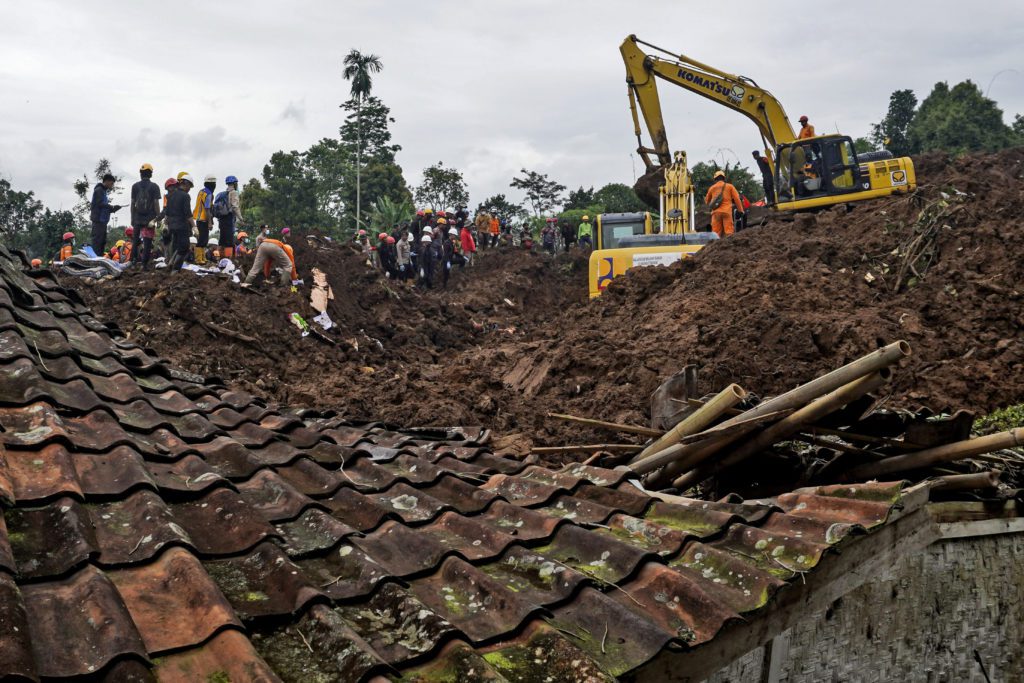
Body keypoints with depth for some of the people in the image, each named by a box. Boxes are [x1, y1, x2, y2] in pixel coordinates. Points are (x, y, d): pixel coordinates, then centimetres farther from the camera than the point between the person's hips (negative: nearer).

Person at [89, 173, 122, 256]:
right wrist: (112, 207, -10)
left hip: (103, 220, 10)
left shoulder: (104, 191, 21)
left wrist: (112, 208, 6)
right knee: (97, 240, -11)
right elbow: (100, 203, -18)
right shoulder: (99, 190, -9)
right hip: (98, 219, -10)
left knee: (103, 241, 12)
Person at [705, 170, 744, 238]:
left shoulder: (712, 188, 16)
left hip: (716, 212, 2)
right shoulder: (729, 186, 10)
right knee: (729, 232, -7)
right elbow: (736, 198, 4)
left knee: (716, 233, 1)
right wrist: (740, 210, 7)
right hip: (726, 211, -2)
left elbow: (707, 201, 27)